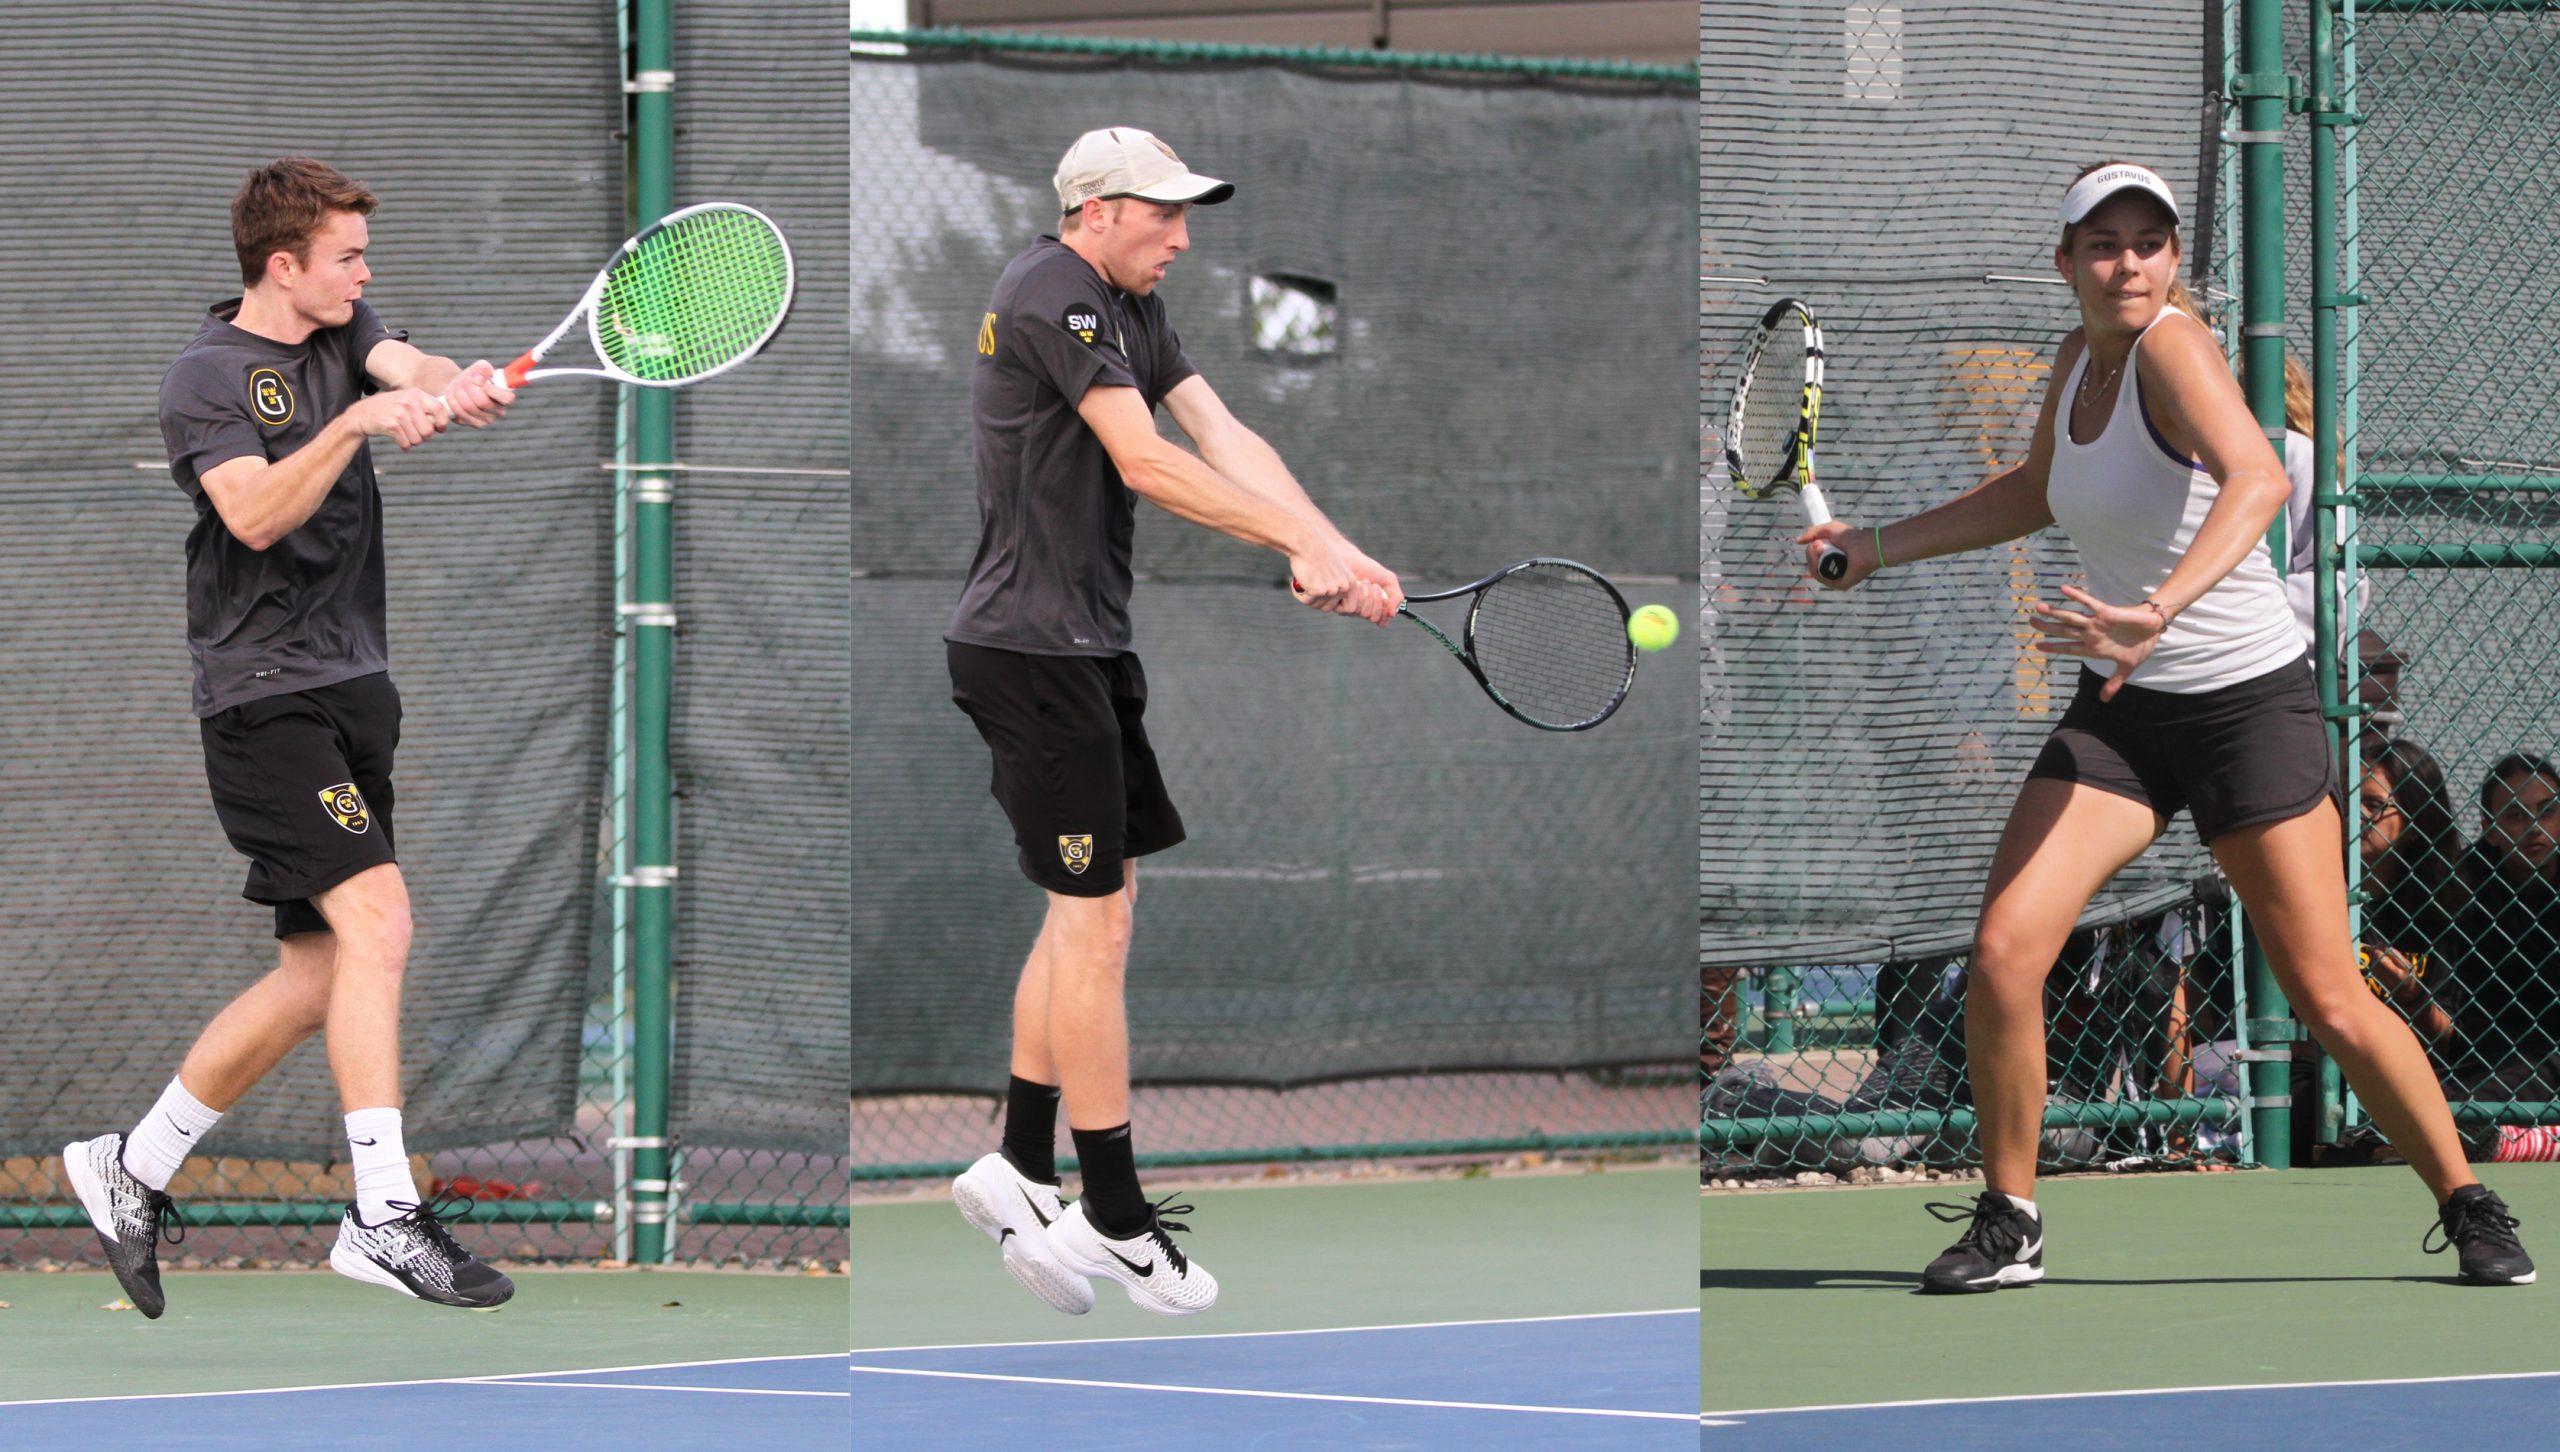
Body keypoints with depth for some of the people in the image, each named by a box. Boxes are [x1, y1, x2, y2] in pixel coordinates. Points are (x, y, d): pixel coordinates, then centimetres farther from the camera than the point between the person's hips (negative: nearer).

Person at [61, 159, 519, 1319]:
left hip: (354, 690, 8)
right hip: (264, 693, -8)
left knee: (317, 979, 9)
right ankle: (385, 1216, -24)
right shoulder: (206, 379, -8)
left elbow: (408, 368, -8)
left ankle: (131, 1169, 21)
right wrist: (354, 423, -34)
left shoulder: (345, 334, 13)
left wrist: (456, 388, -31)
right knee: (376, 921, -21)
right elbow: (256, 517, -22)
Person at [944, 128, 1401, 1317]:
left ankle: (1020, 1171, 18)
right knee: (1095, 918, -7)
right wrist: (1303, 544, -21)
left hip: (1085, 646, 10)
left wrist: (1335, 551, -9)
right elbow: (1147, 464, -22)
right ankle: (1113, 1217, -3)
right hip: (1030, 648, -10)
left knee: (1088, 905, 13)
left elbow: (1223, 435, 4)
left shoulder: (1131, 312, 15)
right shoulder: (1052, 297, -15)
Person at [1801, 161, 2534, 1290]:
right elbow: (2038, 492, 27)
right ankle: (2006, 1221, 4)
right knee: (2003, 952, -11)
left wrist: (2161, 610, -53)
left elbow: (2258, 479, -38)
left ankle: (2469, 1208, 13)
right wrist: (1877, 546, 25)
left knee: (2328, 1000, -6)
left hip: (2250, 700, -6)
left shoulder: (2174, 346, -18)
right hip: (2120, 710, 6)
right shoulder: (2080, 358, 5)